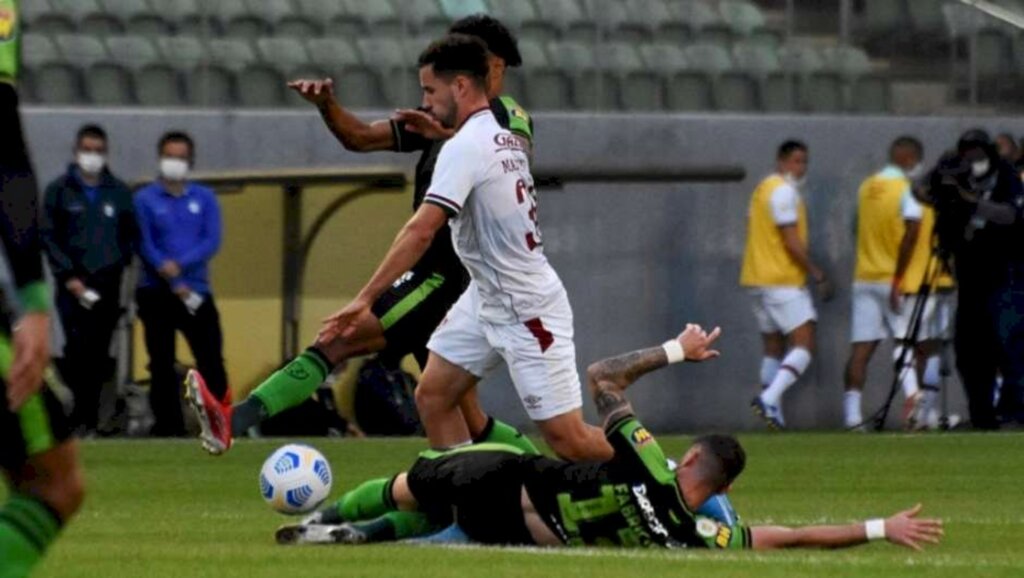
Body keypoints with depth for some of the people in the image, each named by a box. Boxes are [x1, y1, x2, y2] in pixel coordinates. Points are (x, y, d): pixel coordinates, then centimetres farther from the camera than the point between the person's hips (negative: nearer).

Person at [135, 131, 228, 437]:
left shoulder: (204, 198, 8)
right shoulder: (145, 199, 2)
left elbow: (212, 241, -2)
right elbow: (145, 245, -5)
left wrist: (180, 264, -18)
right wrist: (175, 285, -13)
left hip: (198, 291, 1)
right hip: (156, 293, -1)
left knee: (212, 360, -4)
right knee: (162, 363, 1)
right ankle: (169, 426, 4)